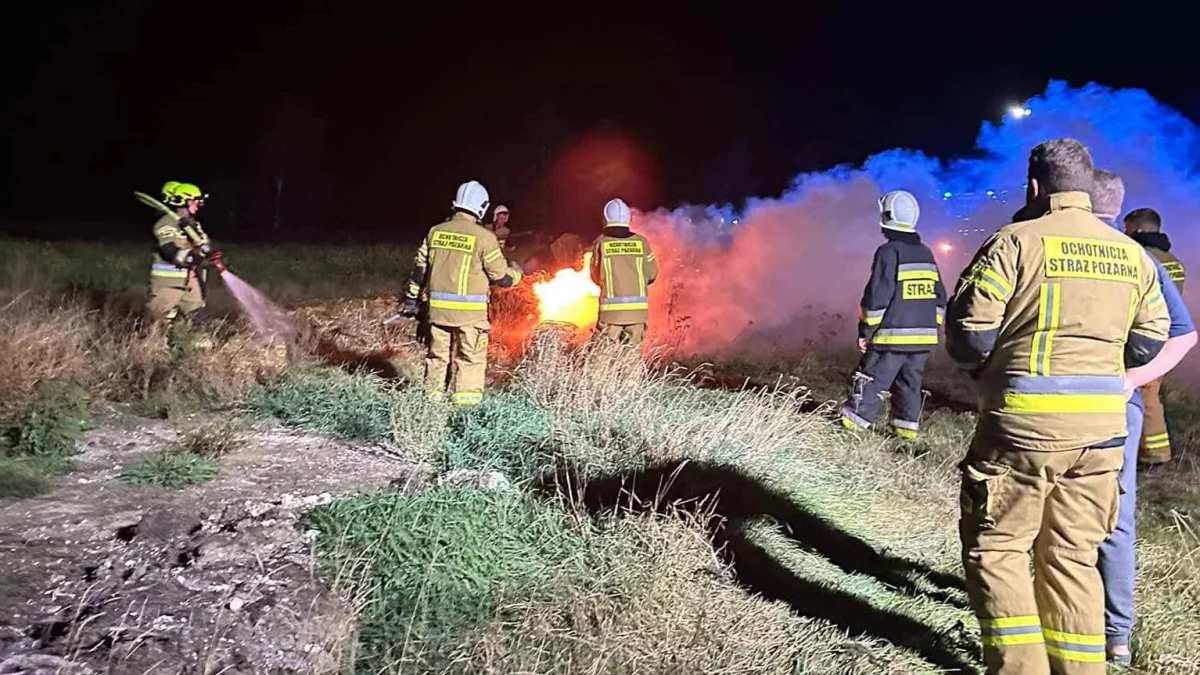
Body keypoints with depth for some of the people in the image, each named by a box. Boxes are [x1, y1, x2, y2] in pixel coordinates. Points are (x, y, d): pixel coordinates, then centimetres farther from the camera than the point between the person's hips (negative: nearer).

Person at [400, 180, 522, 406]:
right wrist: (516, 274, 16)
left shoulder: (436, 232, 5)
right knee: (471, 359, 5)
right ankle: (466, 401, 3)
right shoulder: (484, 237, -10)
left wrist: (411, 299, 21)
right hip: (470, 311, -5)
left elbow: (420, 268, 11)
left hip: (438, 308, 5)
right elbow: (501, 277, -5)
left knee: (437, 356, 17)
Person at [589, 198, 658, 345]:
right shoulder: (641, 242, 0)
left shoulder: (601, 243, -3)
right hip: (638, 309, 2)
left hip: (611, 309, -2)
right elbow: (652, 274, 6)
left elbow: (596, 277, 7)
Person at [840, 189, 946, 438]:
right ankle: (907, 426, 13)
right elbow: (940, 298, 17)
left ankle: (852, 423, 0)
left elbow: (877, 296, -14)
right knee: (910, 383, 12)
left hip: (893, 335, -7)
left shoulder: (889, 252, -11)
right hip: (924, 336, 7)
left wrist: (865, 331, -8)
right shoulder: (926, 254, 13)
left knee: (871, 380, -1)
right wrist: (932, 327, 23)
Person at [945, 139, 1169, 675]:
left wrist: (983, 371, 10)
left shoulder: (1017, 241, -8)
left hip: (1024, 421, -5)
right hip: (1101, 426, 6)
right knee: (1072, 554, 15)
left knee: (995, 545, 7)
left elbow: (969, 331, -11)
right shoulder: (1132, 255, 10)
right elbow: (1149, 342, 13)